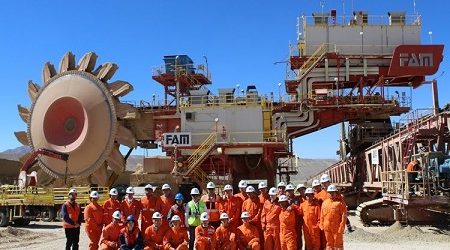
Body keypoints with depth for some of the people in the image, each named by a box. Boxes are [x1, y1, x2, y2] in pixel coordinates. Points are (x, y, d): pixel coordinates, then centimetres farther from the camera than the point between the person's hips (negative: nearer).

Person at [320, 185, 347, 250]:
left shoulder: (340, 202, -6)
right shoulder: (325, 202, 10)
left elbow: (344, 215, -10)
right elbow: (322, 215, 13)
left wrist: (342, 227, -15)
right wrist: (322, 225, 7)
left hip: (337, 228, -5)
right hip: (327, 227, 5)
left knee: (338, 243, 2)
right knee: (329, 243, 14)